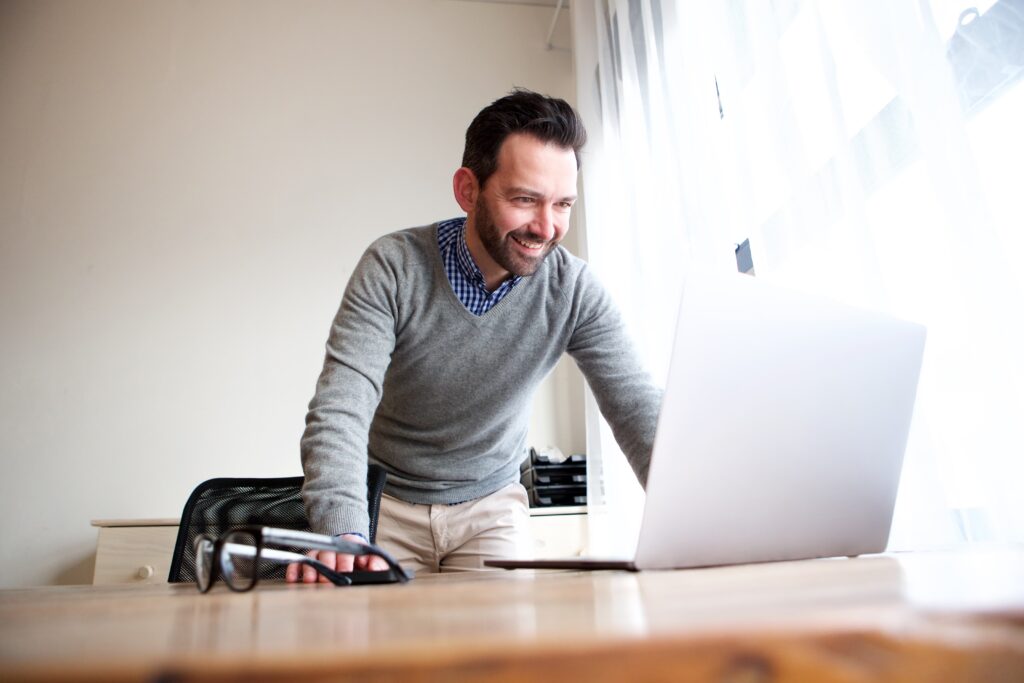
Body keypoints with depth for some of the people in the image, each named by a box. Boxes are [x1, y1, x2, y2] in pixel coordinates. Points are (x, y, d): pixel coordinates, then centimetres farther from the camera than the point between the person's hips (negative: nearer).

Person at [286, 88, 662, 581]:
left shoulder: (574, 290, -16)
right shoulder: (393, 267, -21)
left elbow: (638, 410, -19)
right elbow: (338, 410, -29)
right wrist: (343, 535, -45)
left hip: (490, 505, 1)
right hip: (388, 502, -1)